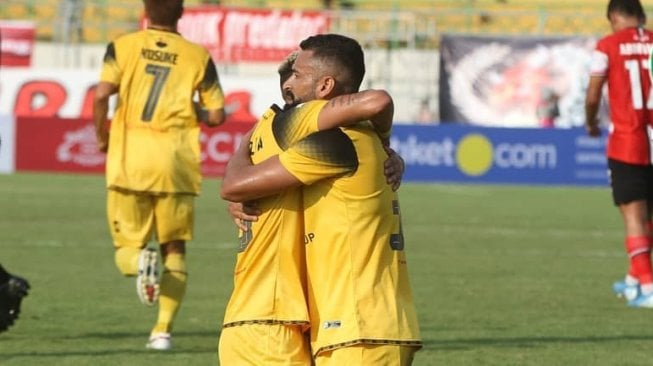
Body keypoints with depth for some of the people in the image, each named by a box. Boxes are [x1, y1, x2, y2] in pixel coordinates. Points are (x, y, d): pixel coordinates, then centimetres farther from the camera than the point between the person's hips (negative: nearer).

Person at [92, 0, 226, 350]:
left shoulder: (123, 46, 4)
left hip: (129, 158, 0)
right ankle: (163, 328, 0)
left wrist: (101, 137, 6)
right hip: (176, 160, 0)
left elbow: (102, 95, -10)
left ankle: (140, 261, -24)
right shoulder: (197, 56, 5)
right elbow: (217, 114, 3)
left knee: (127, 245, 12)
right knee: (174, 249, 12)